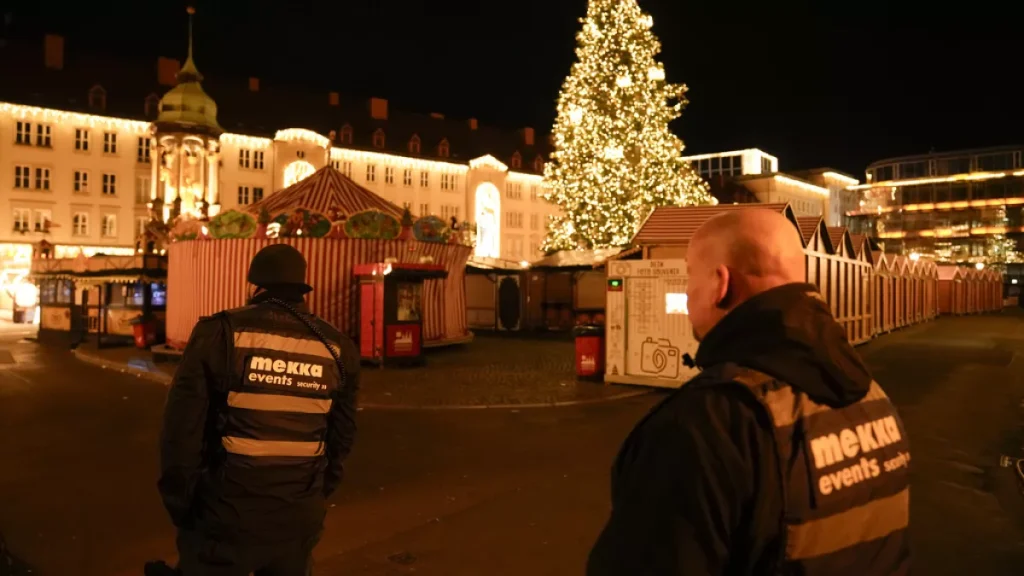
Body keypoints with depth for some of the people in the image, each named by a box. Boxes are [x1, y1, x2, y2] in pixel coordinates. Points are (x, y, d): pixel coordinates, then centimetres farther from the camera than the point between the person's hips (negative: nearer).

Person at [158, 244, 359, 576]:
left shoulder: (221, 333, -11)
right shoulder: (336, 349, -1)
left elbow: (182, 428, -9)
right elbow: (341, 437, 7)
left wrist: (179, 504, 4)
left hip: (227, 515, -3)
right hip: (299, 519, 3)